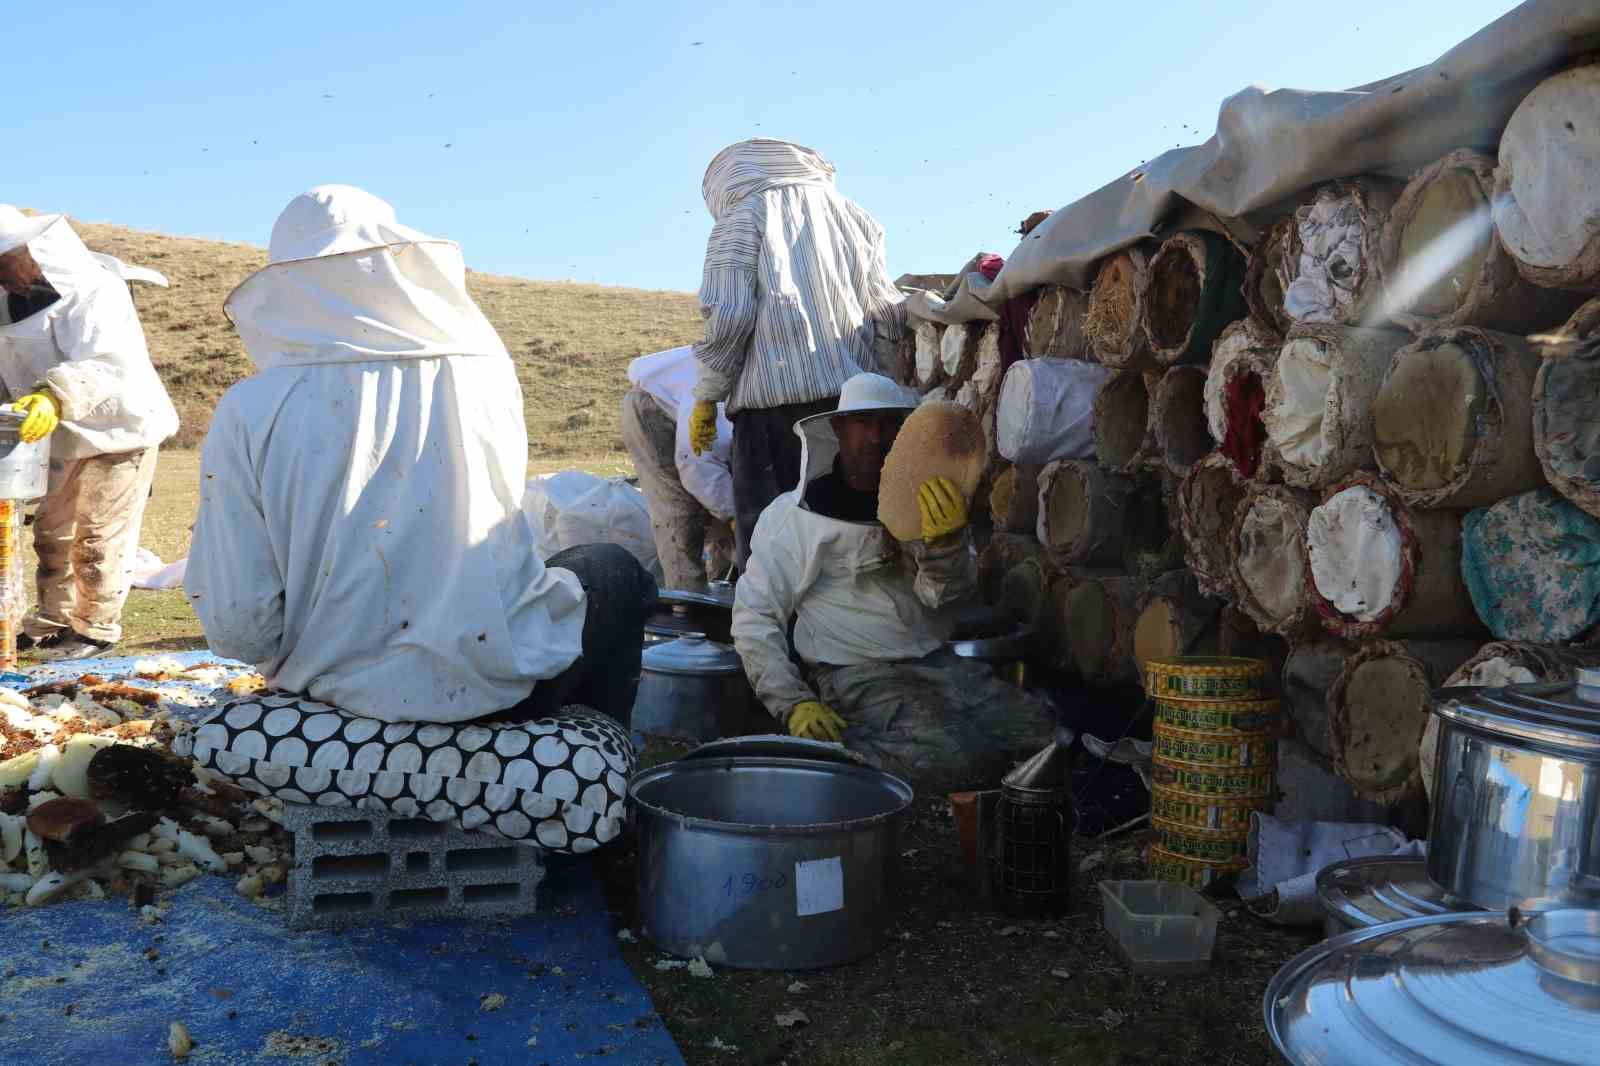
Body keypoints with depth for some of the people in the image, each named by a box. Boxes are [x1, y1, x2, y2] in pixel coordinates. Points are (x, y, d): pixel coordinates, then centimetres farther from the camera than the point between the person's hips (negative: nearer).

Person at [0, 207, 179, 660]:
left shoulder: (94, 291, -19)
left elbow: (104, 363, -33)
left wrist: (57, 397, -48)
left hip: (118, 430, -8)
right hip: (62, 437, 8)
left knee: (99, 537, -3)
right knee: (51, 533, 14)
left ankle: (97, 628, 8)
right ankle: (52, 622, 26)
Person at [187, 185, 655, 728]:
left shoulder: (249, 412, -9)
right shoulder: (484, 372, -7)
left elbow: (236, 623, -11)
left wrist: (305, 657, 11)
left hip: (337, 685, 3)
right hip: (497, 683, -2)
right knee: (616, 571, 27)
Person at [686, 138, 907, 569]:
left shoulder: (743, 216, 6)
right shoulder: (855, 217, 22)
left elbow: (729, 315, -6)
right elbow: (888, 312, 15)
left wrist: (706, 397, 2)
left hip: (774, 393, -5)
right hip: (856, 396, 5)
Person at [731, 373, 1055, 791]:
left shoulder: (918, 501, 12)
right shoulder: (793, 515, 1)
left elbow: (948, 594, -3)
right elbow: (754, 618, -2)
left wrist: (947, 542, -25)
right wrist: (794, 704, -14)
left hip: (937, 661, 5)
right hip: (860, 674, -5)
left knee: (1047, 733, -14)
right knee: (955, 756, -28)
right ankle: (844, 743, -5)